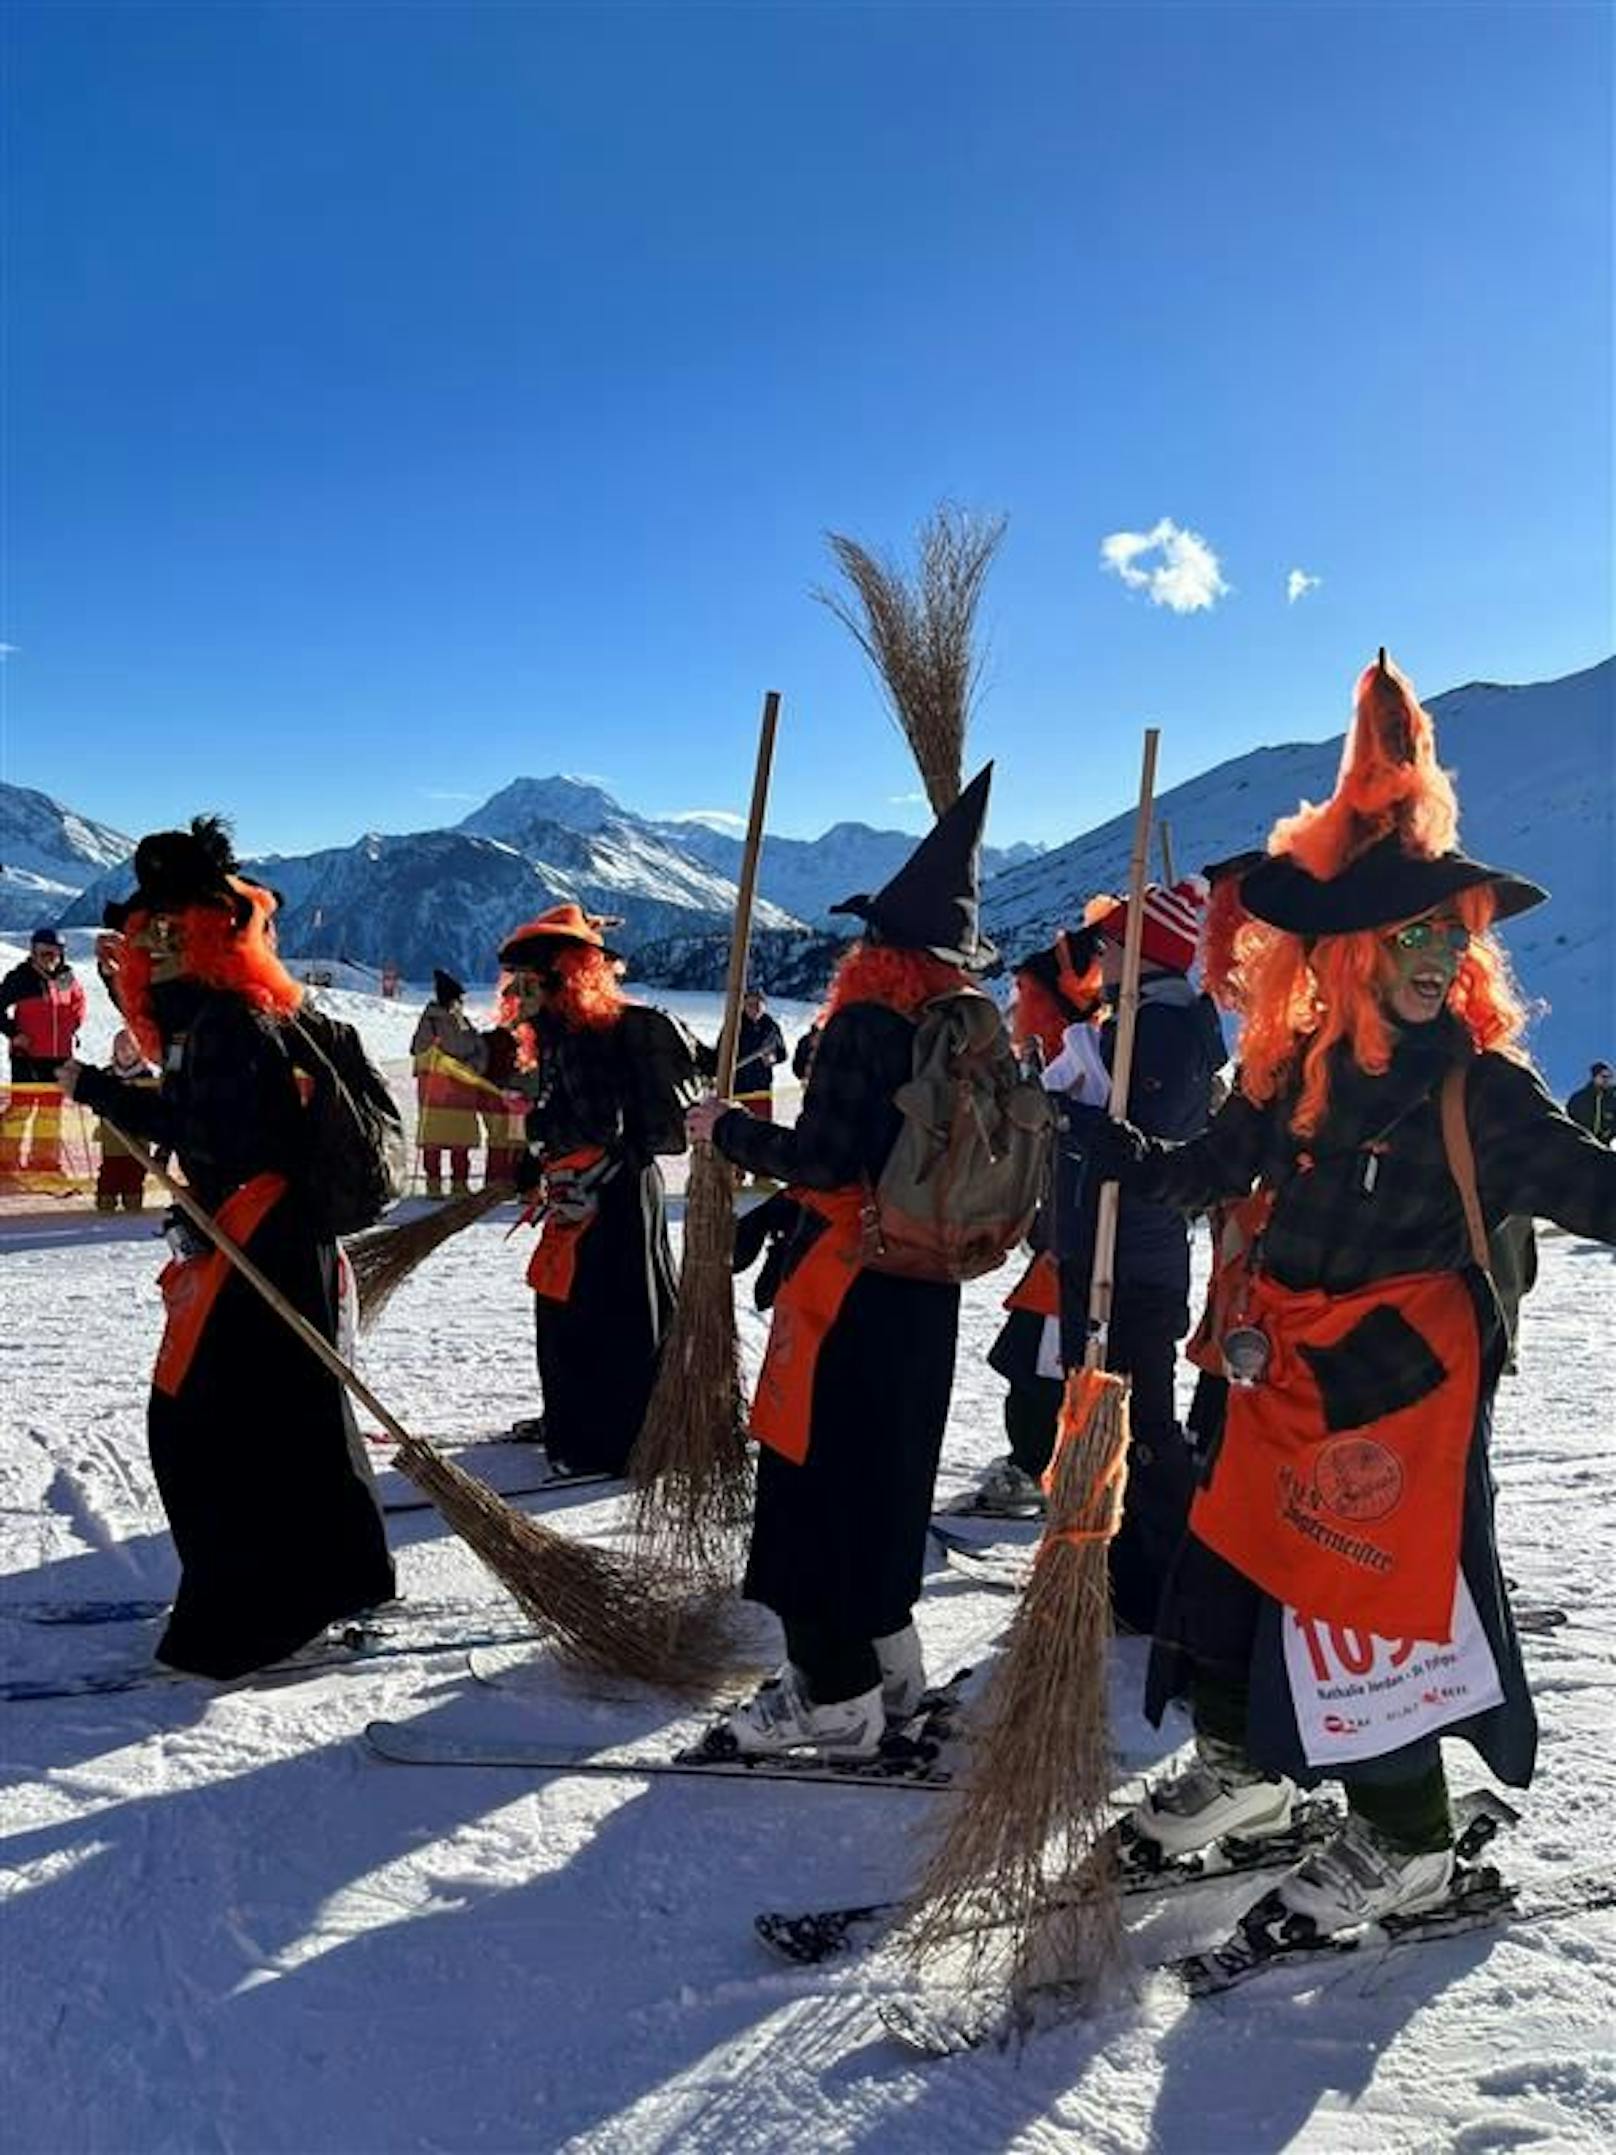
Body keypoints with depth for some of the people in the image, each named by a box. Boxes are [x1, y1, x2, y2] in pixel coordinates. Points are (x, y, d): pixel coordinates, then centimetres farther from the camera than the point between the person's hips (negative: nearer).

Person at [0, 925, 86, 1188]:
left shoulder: (67, 977, 4)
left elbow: (78, 1002, 21)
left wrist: (72, 1028, 9)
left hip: (59, 1055, 5)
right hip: (27, 1055, -5)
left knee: (51, 1109, 11)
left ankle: (46, 1162, 20)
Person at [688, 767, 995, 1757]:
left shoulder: (867, 1024, -16)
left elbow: (825, 1160, -20)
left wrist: (730, 1129, -6)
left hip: (847, 1292, -8)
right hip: (923, 1292, 8)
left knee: (815, 1478, 2)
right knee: (881, 1472, 19)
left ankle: (834, 1696, 10)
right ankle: (885, 1659, 32)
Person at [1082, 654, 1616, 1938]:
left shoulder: (1483, 1090, -10)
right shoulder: (1294, 1069, 2)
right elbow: (1211, 1174, 14)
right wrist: (1129, 1158, 2)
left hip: (1404, 1392, -5)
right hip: (1281, 1381, 6)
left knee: (1371, 1605, 1)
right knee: (1233, 1569, 16)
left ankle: (1403, 1842, 24)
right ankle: (1244, 1766, 40)